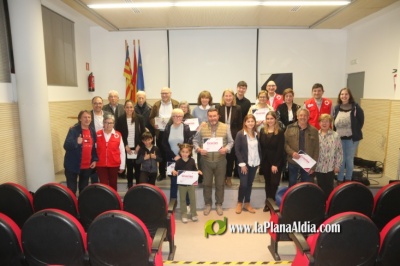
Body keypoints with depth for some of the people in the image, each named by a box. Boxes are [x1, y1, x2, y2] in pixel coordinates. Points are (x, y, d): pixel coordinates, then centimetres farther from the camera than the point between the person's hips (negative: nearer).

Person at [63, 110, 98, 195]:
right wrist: (76, 142, -35)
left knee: (84, 189, 15)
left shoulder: (92, 131, 5)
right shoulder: (73, 130, -11)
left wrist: (94, 160, 5)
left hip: (87, 166, 5)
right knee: (72, 189, 0)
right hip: (73, 165, -4)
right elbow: (66, 146, -18)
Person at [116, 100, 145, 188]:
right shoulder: (120, 119, 0)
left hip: (137, 147, 0)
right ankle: (130, 185, 18)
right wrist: (125, 145, -6)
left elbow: (143, 132, 2)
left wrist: (139, 145, -5)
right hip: (127, 148, 0)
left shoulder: (139, 118, 0)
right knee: (129, 167, 6)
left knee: (138, 167, 4)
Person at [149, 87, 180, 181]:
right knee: (161, 153, 9)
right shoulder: (156, 105, 10)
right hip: (160, 132, 2)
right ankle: (162, 173, 21)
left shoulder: (176, 104, 3)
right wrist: (154, 124, -9)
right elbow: (151, 117, 9)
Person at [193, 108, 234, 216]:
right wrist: (198, 149, -15)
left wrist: (226, 148, -16)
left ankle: (219, 204, 30)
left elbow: (231, 142, 3)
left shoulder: (225, 127, -1)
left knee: (220, 184, 11)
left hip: (220, 160, 0)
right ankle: (208, 204, 29)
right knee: (206, 183, 11)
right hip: (206, 160, 0)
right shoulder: (202, 127, -2)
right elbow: (195, 141, 4)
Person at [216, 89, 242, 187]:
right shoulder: (219, 108, -1)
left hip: (233, 137, 0)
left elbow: (240, 124, 2)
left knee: (231, 157, 8)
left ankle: (229, 177, 24)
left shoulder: (238, 108, 1)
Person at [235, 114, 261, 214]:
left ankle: (247, 204, 25)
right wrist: (242, 163, -15)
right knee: (243, 184, -3)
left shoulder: (256, 134, 6)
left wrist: (259, 162, 5)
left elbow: (259, 148, 9)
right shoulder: (240, 134, -8)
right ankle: (239, 203, 18)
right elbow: (237, 150, -11)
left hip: (254, 163, 4)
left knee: (250, 184, 11)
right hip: (244, 163, -4)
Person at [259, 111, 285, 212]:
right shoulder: (262, 131, 6)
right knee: (267, 183, 13)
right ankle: (268, 203, 23)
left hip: (276, 162, -4)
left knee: (274, 183, 0)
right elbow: (260, 147, 5)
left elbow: (280, 149, -12)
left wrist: (276, 164, -15)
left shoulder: (280, 132, -8)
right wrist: (260, 160, -2)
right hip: (265, 161, 4)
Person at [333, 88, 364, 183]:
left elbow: (361, 121, -2)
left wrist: (355, 132, -5)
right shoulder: (337, 108, 2)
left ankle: (348, 179, 23)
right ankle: (340, 180, 20)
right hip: (339, 138, 2)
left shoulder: (356, 107, -6)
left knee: (349, 159, 10)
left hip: (352, 138, -2)